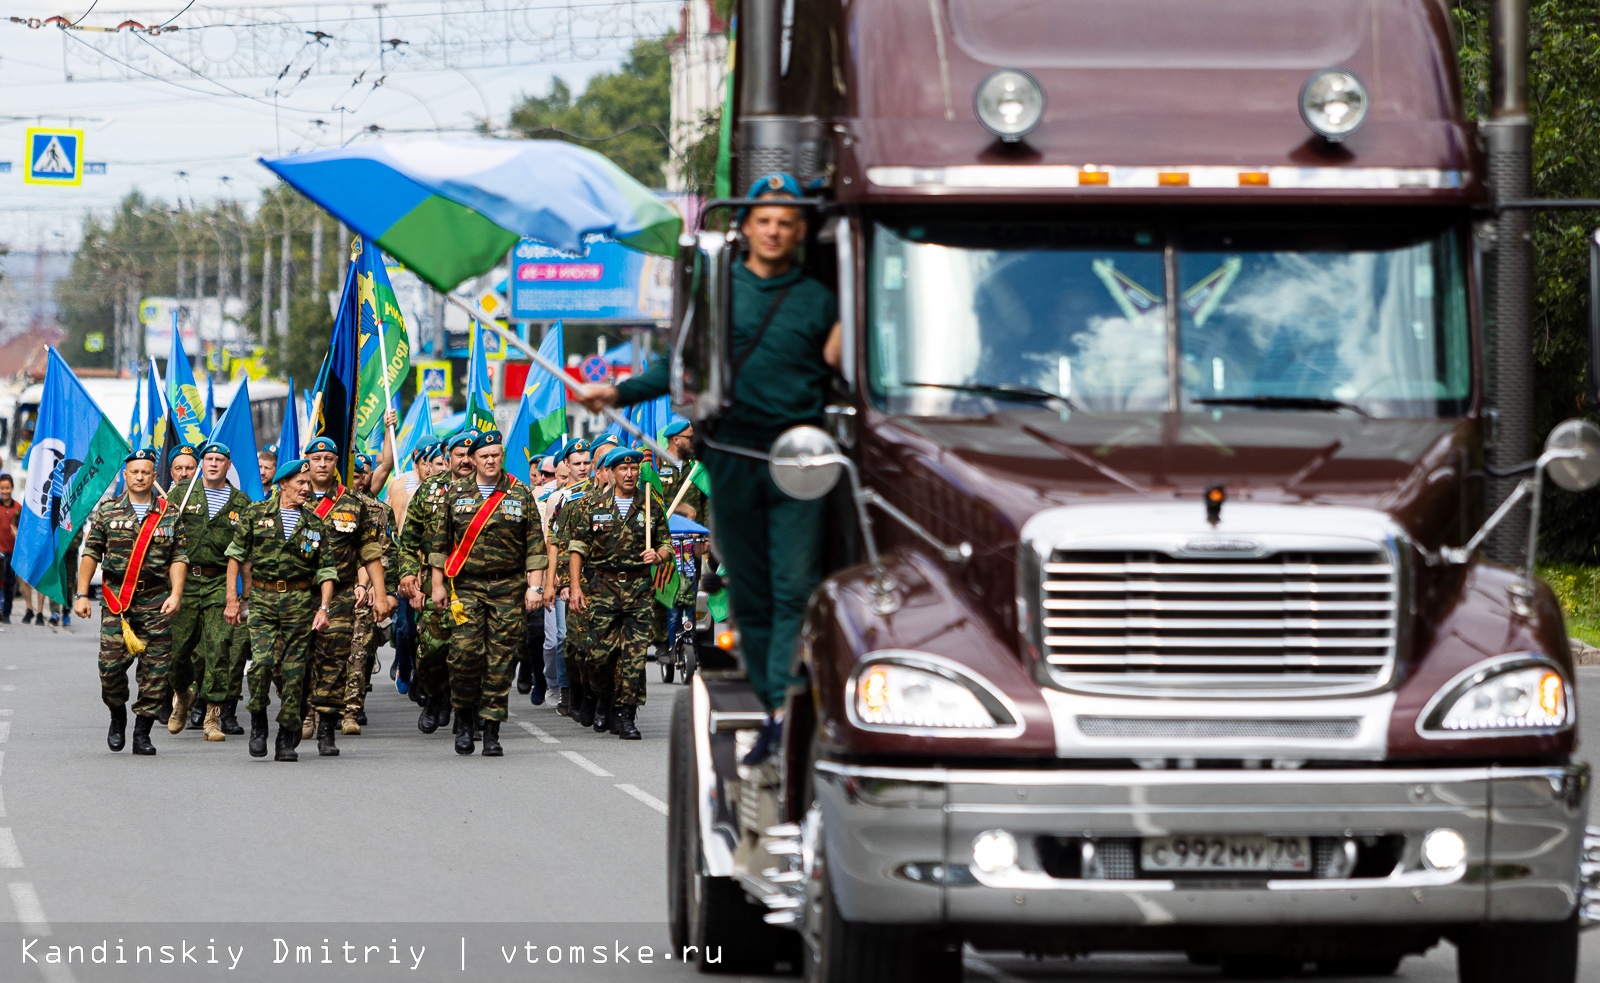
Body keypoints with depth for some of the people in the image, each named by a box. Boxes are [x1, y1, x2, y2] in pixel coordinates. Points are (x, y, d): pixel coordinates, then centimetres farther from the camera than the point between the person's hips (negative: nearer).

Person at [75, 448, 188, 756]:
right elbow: (90, 554, 7)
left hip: (156, 603, 0)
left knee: (155, 670, -4)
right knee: (111, 663, -9)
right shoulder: (106, 511, 8)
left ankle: (142, 732, 3)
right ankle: (117, 716, 17)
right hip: (116, 601, 0)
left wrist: (176, 593, -7)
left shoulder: (168, 515, 8)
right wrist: (81, 594, 1)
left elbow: (178, 558, 6)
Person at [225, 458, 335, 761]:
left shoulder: (315, 524, 9)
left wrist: (323, 608, -3)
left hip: (300, 601, 1)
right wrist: (232, 598, 1)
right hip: (262, 599, -1)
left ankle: (287, 740, 8)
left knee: (293, 669, -1)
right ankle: (258, 723, 3)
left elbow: (326, 571, 9)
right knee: (262, 662, -19)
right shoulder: (256, 514, 5)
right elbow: (236, 556, 7)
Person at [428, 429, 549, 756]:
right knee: (466, 652, -13)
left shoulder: (520, 495, 6)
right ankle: (463, 716, 8)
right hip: (466, 586, 0)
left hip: (508, 587, 0)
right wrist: (438, 584, 7)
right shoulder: (457, 494, 8)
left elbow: (535, 545, 5)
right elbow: (441, 543, 12)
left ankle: (491, 731, 3)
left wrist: (535, 586, -1)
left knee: (500, 660, -2)